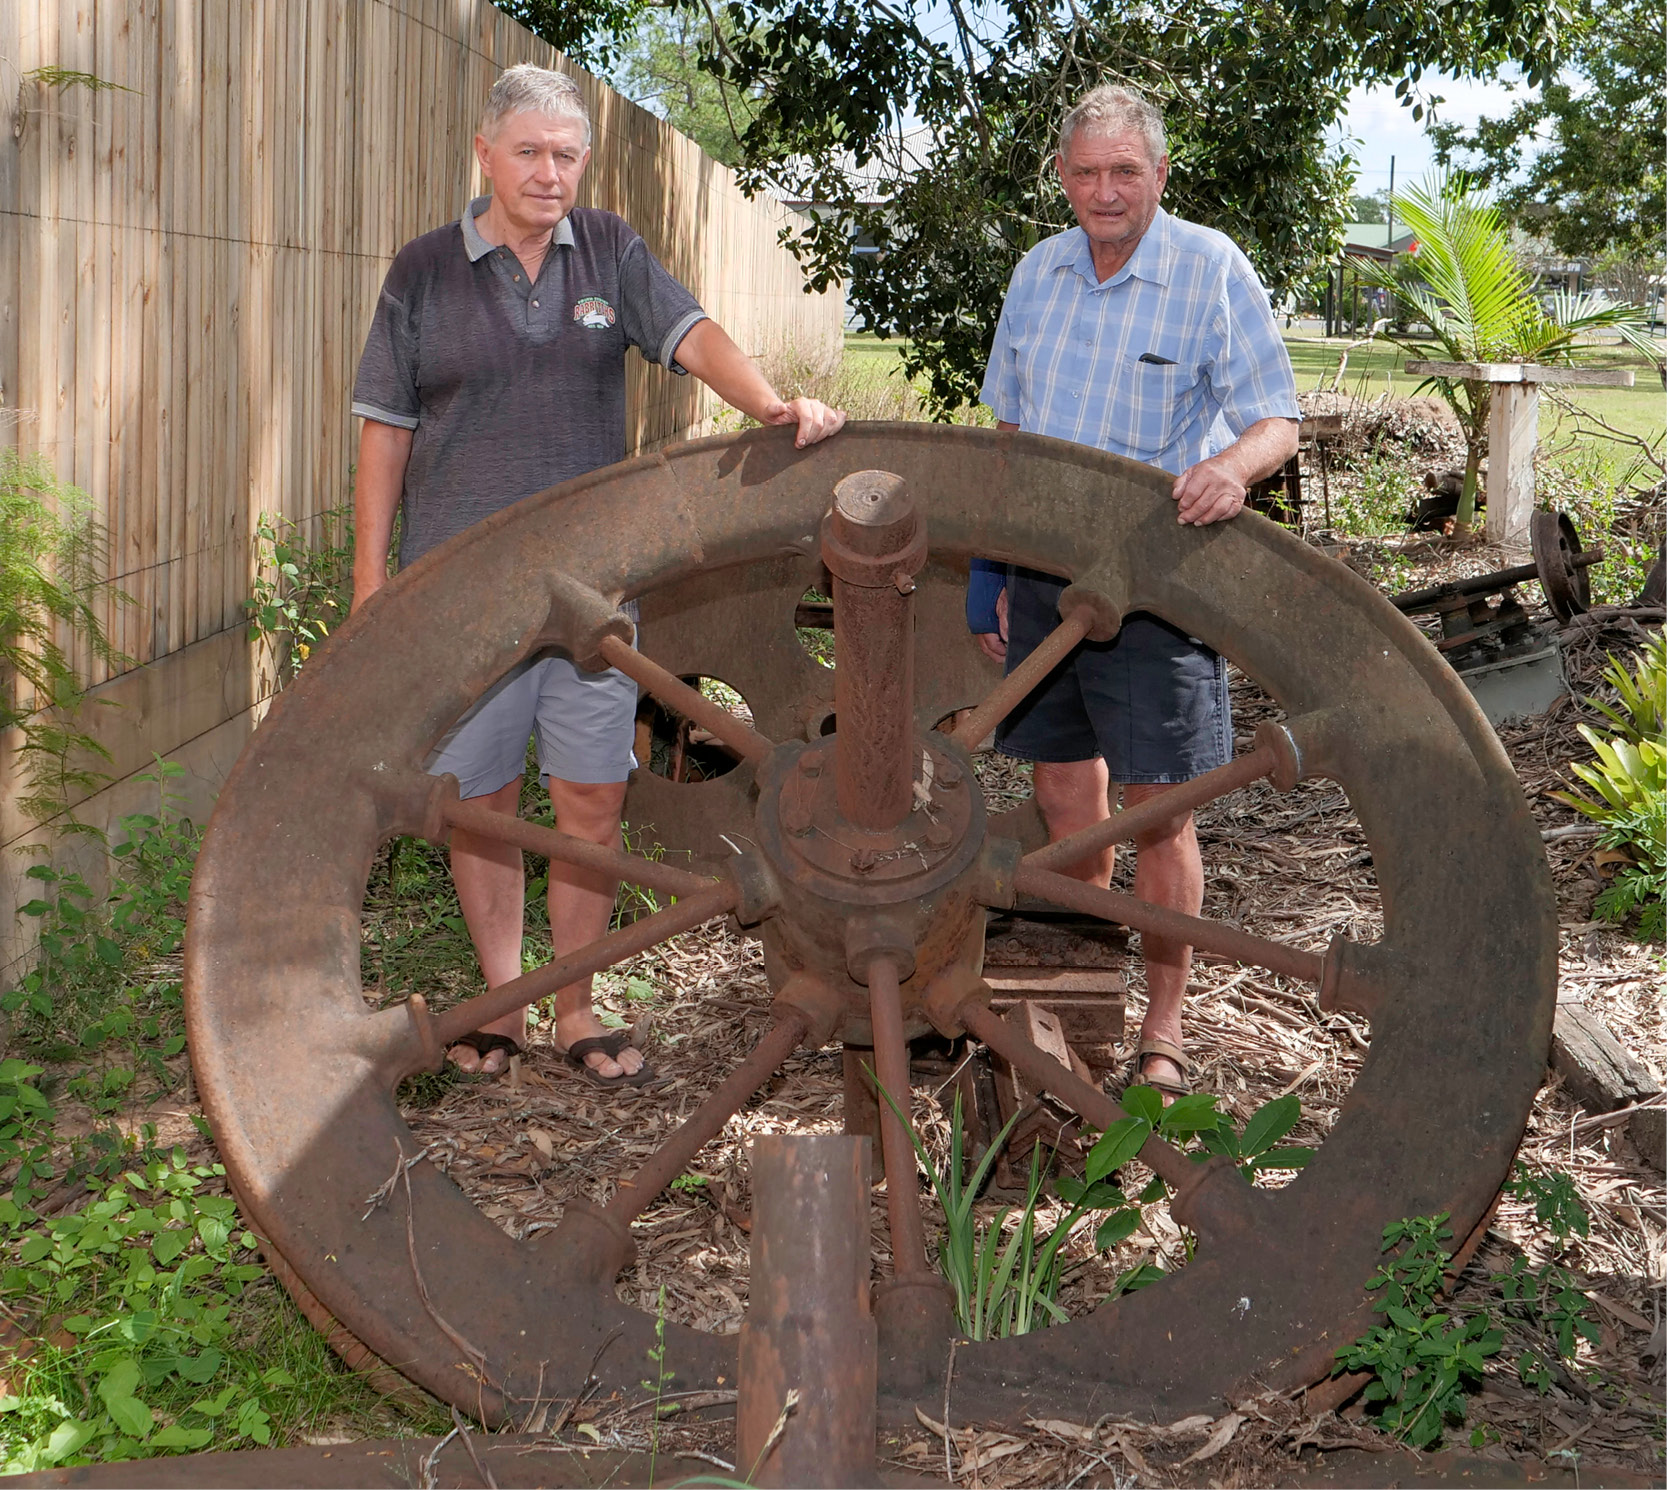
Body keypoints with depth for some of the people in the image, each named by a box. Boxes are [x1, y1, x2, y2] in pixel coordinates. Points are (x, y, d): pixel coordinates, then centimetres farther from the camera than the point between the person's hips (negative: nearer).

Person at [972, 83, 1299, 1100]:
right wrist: (991, 568, 16)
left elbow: (1279, 421, -9)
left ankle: (1165, 1031, 7)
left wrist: (1233, 465, -33)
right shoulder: (1039, 273, 11)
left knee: (1158, 810, -4)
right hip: (1042, 576, 5)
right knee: (1065, 795, 11)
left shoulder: (1214, 272, -5)